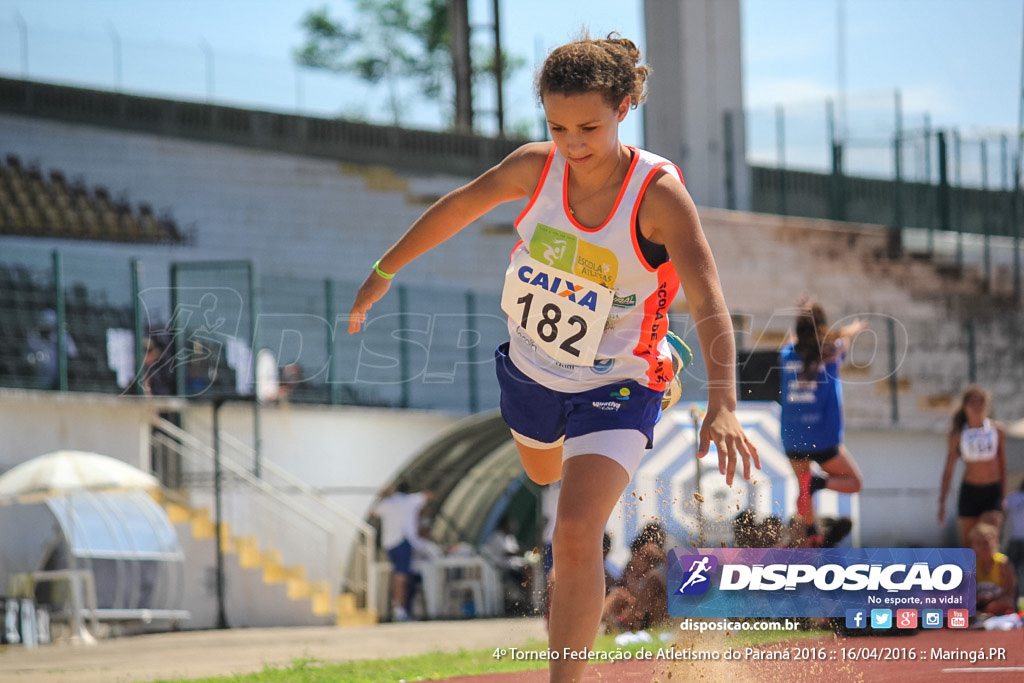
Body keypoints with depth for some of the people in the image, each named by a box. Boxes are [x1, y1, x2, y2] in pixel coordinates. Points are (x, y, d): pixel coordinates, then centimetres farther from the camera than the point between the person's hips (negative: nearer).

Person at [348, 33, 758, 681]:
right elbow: (459, 207, 2)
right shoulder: (537, 167, -17)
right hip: (531, 370, 5)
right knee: (543, 473, 34)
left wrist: (722, 404, -49)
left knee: (576, 536, -22)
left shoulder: (660, 194, -29)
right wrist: (385, 271, 12)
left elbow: (709, 300, -36)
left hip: (616, 389, -5)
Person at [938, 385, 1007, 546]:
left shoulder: (997, 430, 2)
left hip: (993, 492, 0)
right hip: (969, 492, 0)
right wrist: (942, 502, 4)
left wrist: (1003, 495, 12)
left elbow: (1002, 464, 10)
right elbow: (948, 470, 5)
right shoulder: (958, 435, 0)